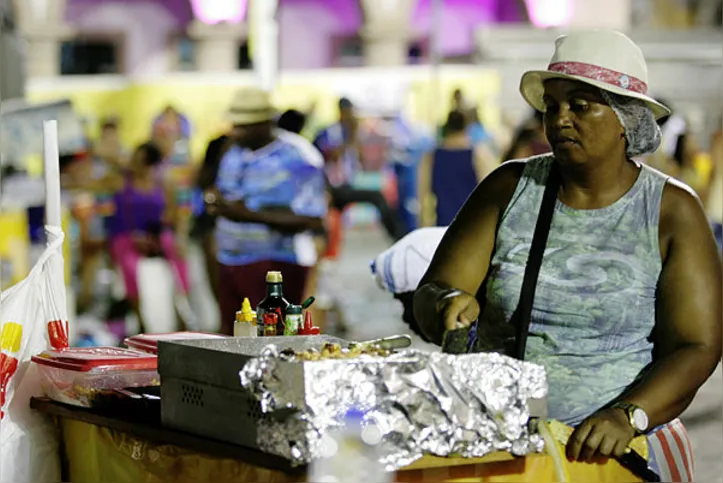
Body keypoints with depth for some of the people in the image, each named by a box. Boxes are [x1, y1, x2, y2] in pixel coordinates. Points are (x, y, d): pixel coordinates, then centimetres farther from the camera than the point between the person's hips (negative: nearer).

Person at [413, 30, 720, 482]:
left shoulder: (672, 211, 2)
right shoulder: (509, 188, 7)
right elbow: (429, 298, 5)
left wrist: (626, 417, -20)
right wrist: (449, 302, -19)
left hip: (626, 441, -1)